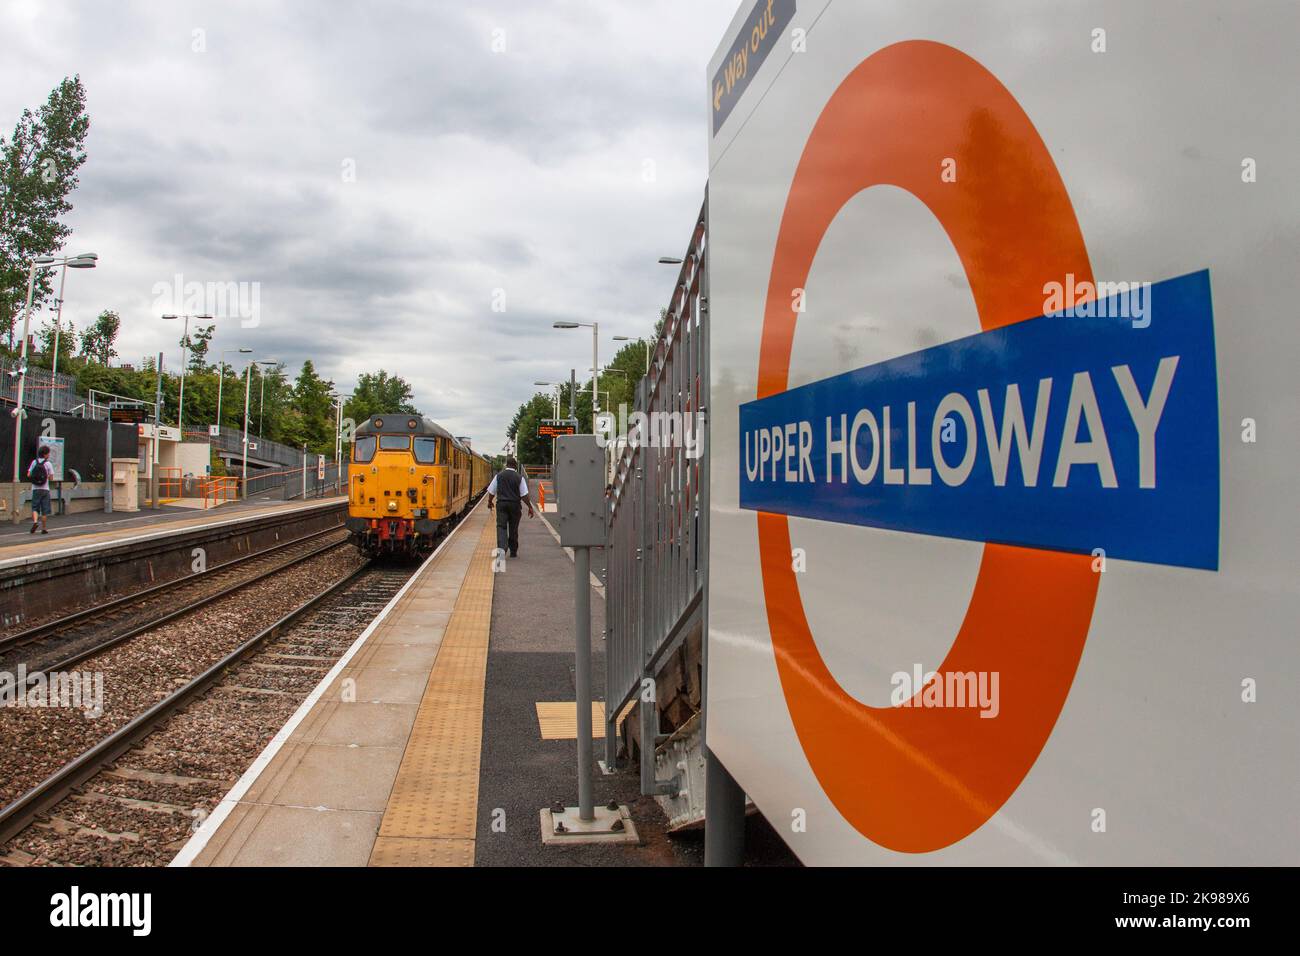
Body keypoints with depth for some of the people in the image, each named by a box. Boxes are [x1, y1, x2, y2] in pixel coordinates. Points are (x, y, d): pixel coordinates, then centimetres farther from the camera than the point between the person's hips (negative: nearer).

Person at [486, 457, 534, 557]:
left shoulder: (499, 476, 2)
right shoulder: (520, 478, -3)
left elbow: (491, 491, 6)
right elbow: (524, 495, -7)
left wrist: (489, 502, 23)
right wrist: (530, 507, -1)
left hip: (501, 504, 0)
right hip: (515, 505, 0)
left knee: (501, 526, -3)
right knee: (513, 528, 10)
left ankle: (502, 547, -26)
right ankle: (513, 551, 19)